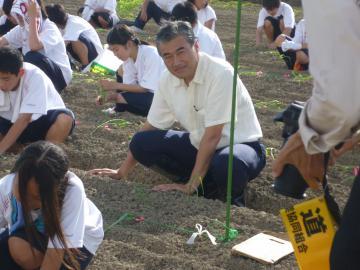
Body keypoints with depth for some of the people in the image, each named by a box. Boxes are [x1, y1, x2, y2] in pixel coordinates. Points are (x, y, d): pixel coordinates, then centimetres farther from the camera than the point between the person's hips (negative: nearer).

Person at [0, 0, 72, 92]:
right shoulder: (22, 28, 4)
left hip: (59, 76, -7)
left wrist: (33, 17, -35)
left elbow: (34, 46, -38)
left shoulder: (50, 28, -19)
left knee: (32, 56, -34)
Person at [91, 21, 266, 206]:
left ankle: (231, 198, -3)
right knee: (141, 143, -10)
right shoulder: (168, 80, -5)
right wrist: (122, 172, 6)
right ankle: (208, 188, -1)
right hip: (200, 145, 6)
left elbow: (212, 136, -25)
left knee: (227, 164, -41)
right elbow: (151, 127, 5)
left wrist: (190, 186, -24)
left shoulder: (220, 73, -25)